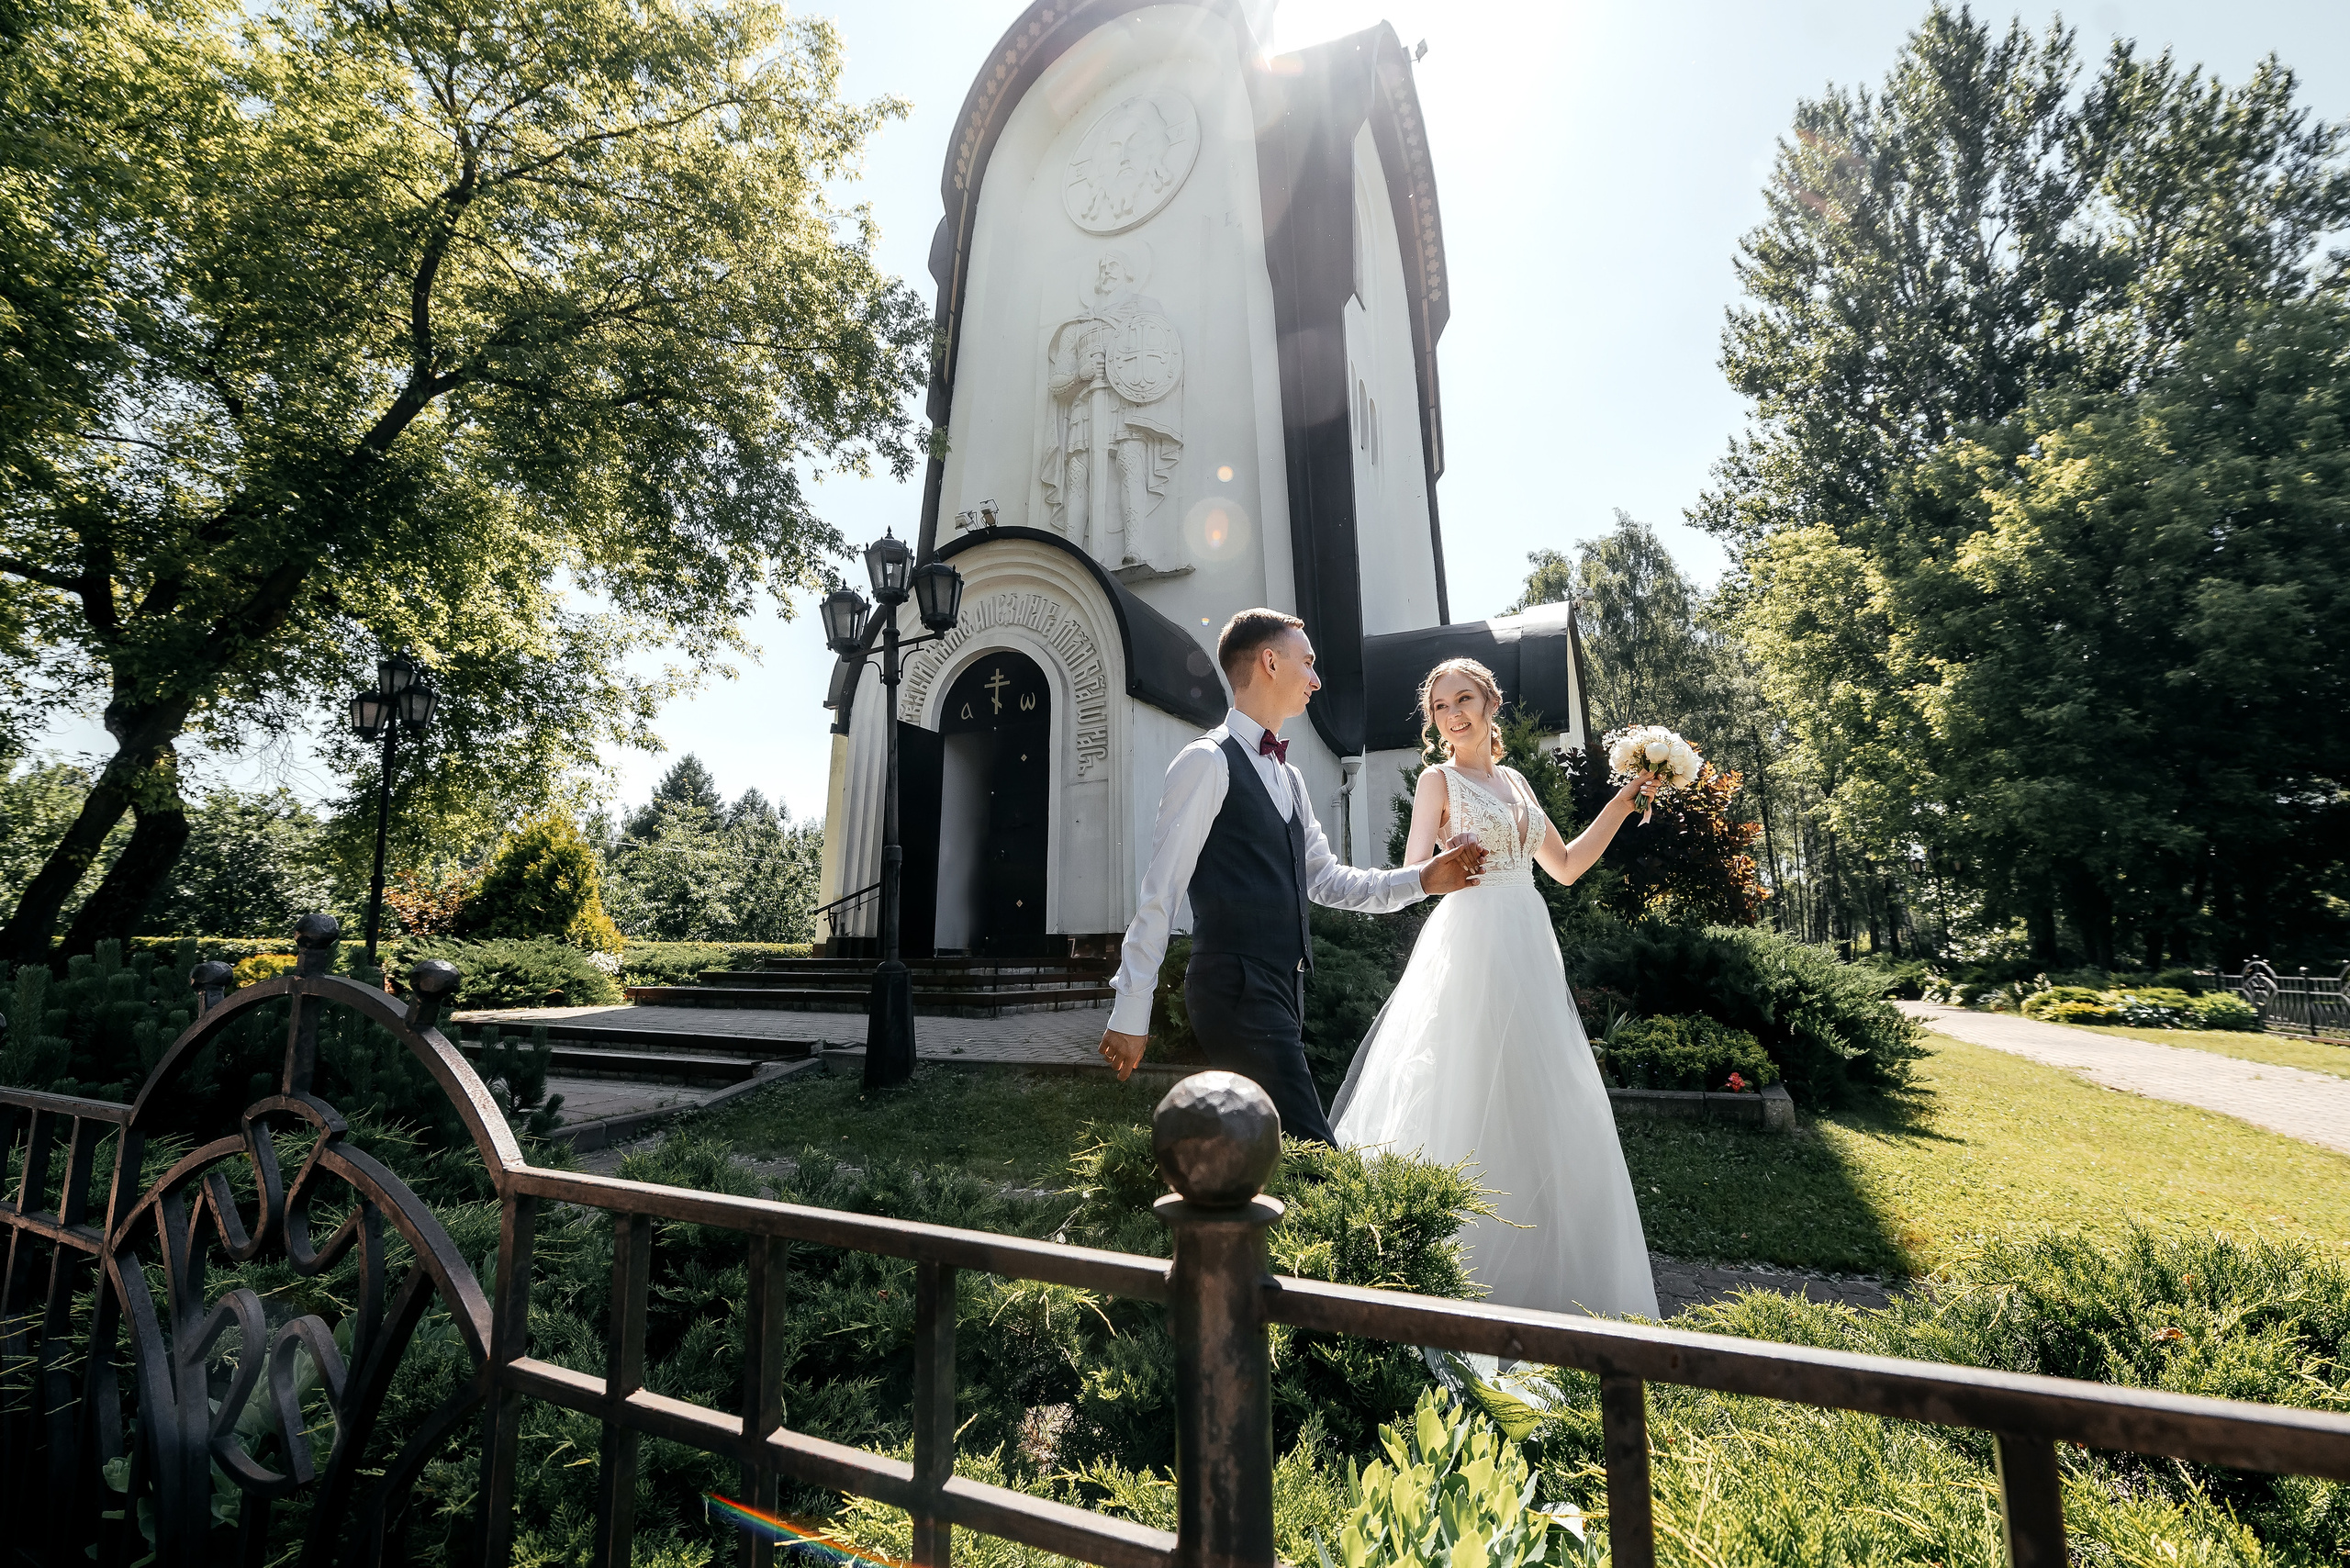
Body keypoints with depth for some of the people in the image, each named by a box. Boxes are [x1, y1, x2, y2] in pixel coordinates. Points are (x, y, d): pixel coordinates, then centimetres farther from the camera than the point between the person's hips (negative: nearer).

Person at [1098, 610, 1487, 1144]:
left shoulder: (1287, 777, 19)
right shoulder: (1209, 761, -9)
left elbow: (1323, 878, 21)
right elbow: (1160, 891, -11)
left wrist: (1418, 879, 8)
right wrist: (1130, 1011, -11)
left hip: (1280, 991, 9)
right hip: (1236, 989, -9)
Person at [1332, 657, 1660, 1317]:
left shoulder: (1515, 781, 17)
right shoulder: (1439, 779, 0)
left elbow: (1566, 865, 21)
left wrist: (1622, 804, 17)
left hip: (1531, 948, 7)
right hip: (1471, 945, -6)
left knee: (1541, 1106, 9)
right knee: (1474, 1097, -6)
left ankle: (1545, 1272, 24)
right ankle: (1471, 1274, 6)